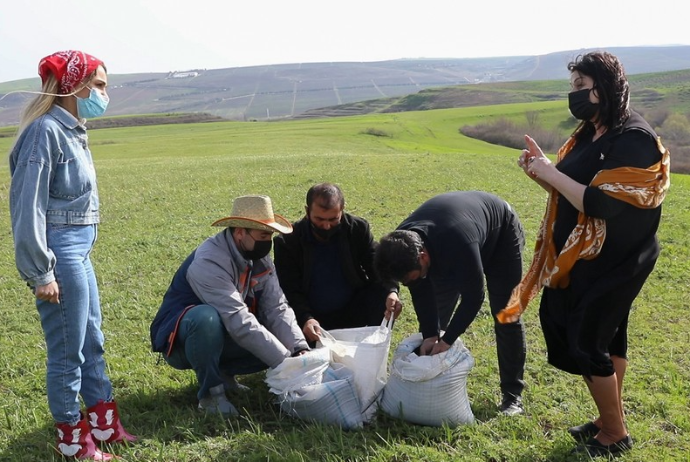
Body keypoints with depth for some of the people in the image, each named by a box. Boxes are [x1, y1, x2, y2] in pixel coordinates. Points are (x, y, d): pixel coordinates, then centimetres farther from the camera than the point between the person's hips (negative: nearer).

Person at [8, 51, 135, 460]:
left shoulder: (72, 130, 10)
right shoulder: (45, 130, -16)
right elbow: (28, 206, -18)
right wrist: (41, 272, -17)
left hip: (80, 253, 9)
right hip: (61, 256, -9)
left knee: (92, 341, 18)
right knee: (68, 350, 4)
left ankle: (103, 423, 33)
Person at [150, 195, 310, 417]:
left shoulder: (260, 259, -5)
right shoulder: (209, 262, -30)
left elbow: (277, 308, -11)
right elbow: (239, 323, -35)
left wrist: (300, 350, -27)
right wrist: (285, 361, -34)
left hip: (221, 339, 7)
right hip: (179, 340, -7)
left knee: (275, 341, -14)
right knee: (207, 317, -39)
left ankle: (222, 373, 7)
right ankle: (211, 392, -18)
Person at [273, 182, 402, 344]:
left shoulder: (358, 229, -6)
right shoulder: (287, 242, -11)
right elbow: (289, 291, -15)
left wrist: (391, 291, -31)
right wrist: (305, 319, -35)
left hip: (353, 313, 2)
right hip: (312, 319, -2)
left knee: (383, 296, -24)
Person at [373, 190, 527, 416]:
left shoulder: (457, 244, -48)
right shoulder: (400, 244, -28)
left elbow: (473, 297, -37)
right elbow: (421, 293, -17)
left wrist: (447, 340, -34)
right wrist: (430, 334, -25)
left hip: (501, 235, -5)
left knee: (506, 317, -5)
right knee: (434, 318, 1)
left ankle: (512, 395, 5)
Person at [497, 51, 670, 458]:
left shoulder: (635, 140, -21)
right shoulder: (590, 133, 8)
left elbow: (600, 203, -28)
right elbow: (569, 191, 11)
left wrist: (550, 173, -21)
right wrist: (540, 169, -6)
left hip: (612, 264, -9)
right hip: (585, 258, 9)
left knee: (585, 343, -2)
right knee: (607, 337, 18)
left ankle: (616, 434, 16)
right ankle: (611, 421, 33)